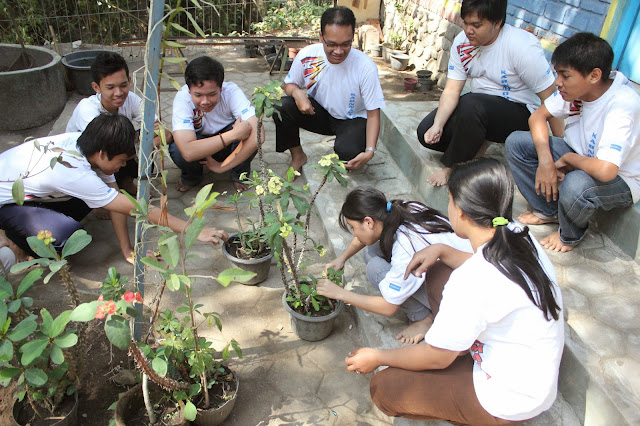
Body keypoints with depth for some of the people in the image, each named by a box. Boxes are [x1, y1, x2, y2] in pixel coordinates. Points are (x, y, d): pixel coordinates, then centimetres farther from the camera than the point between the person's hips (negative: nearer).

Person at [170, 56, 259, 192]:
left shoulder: (232, 92, -29)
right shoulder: (182, 99, -30)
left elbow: (256, 137, -39)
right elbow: (188, 152, -44)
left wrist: (222, 166, -35)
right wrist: (234, 134, -44)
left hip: (229, 146, 0)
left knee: (248, 131, -33)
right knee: (177, 149, -33)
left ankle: (239, 173, -3)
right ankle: (191, 176, 2)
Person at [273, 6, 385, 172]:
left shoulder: (365, 67, -24)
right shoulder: (306, 55, -17)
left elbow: (373, 113, -19)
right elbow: (290, 83, 1)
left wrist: (369, 151, -33)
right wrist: (297, 93, -25)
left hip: (352, 120, -3)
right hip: (318, 112, 3)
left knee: (347, 151, -36)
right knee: (281, 107, -24)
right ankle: (298, 156, 0)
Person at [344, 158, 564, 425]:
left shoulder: (471, 282, -34)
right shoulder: (519, 236, -10)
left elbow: (436, 359, -19)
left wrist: (376, 357, -4)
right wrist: (442, 251, 2)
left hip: (510, 402, -8)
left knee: (383, 388, -6)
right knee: (438, 273, 10)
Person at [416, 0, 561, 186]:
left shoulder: (523, 47, -23)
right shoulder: (462, 42, -6)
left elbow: (550, 99, -19)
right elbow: (451, 90, -10)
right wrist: (437, 125, -28)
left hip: (521, 113, -6)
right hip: (480, 106, 6)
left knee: (471, 104, -37)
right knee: (426, 133, -11)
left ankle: (451, 168, -16)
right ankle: (478, 144, 7)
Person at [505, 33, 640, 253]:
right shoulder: (577, 87, -15)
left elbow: (605, 170, -44)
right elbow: (539, 115, -3)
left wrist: (569, 158, -24)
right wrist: (545, 159, -18)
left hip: (621, 181, -7)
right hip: (578, 156, 7)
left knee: (576, 185, -41)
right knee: (516, 142, -7)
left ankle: (570, 235, -3)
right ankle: (549, 211, 10)